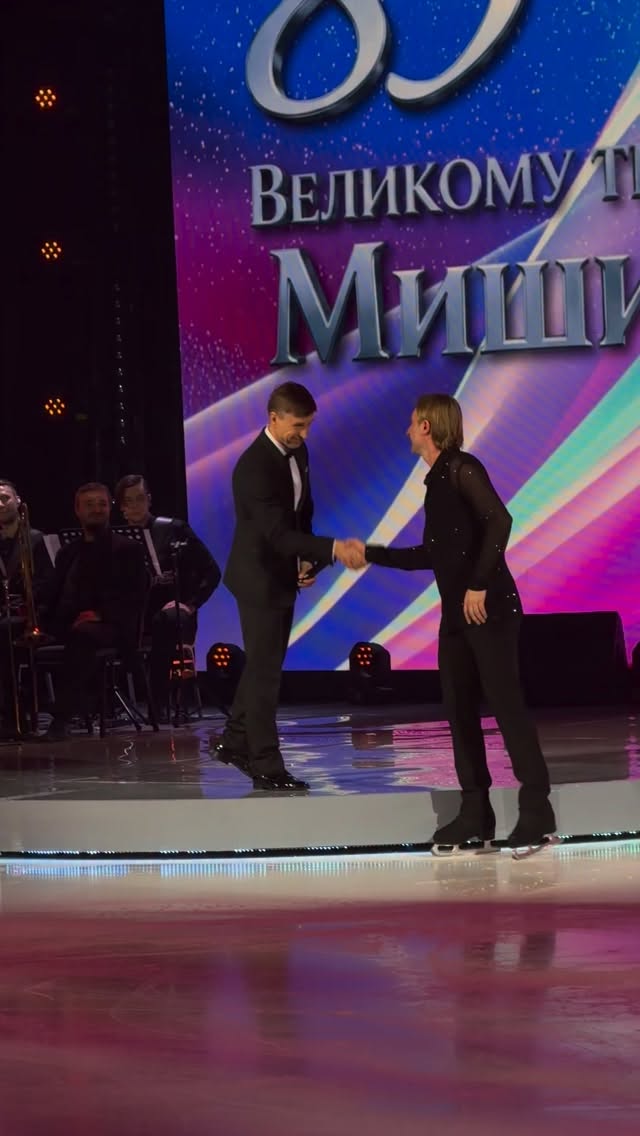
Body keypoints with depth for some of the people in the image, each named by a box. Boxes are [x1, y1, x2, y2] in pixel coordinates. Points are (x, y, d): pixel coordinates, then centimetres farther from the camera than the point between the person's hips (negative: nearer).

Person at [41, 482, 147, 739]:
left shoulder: (128, 549, 9)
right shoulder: (68, 552, 24)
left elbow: (135, 597, -2)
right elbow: (55, 597, 16)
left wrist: (101, 614, -18)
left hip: (113, 627, -4)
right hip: (70, 625, 4)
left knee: (81, 634, -40)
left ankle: (62, 716, -41)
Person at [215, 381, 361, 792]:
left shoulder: (298, 453, 3)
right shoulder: (255, 466, -25)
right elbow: (278, 533, -30)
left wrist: (307, 560, 0)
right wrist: (332, 549, -38)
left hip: (284, 576, 8)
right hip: (259, 578, -8)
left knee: (263, 666, 16)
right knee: (265, 671, -5)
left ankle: (236, 742, 29)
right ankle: (267, 766, 0)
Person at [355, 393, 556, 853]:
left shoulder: (462, 469, -9)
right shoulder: (437, 481, 17)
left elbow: (500, 521, -23)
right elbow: (429, 556, 24)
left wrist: (479, 585, -24)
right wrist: (371, 554, 26)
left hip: (489, 608, -9)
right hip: (456, 613, 9)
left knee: (507, 705, -9)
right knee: (459, 710, 6)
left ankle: (537, 811, -7)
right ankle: (475, 812, 10)